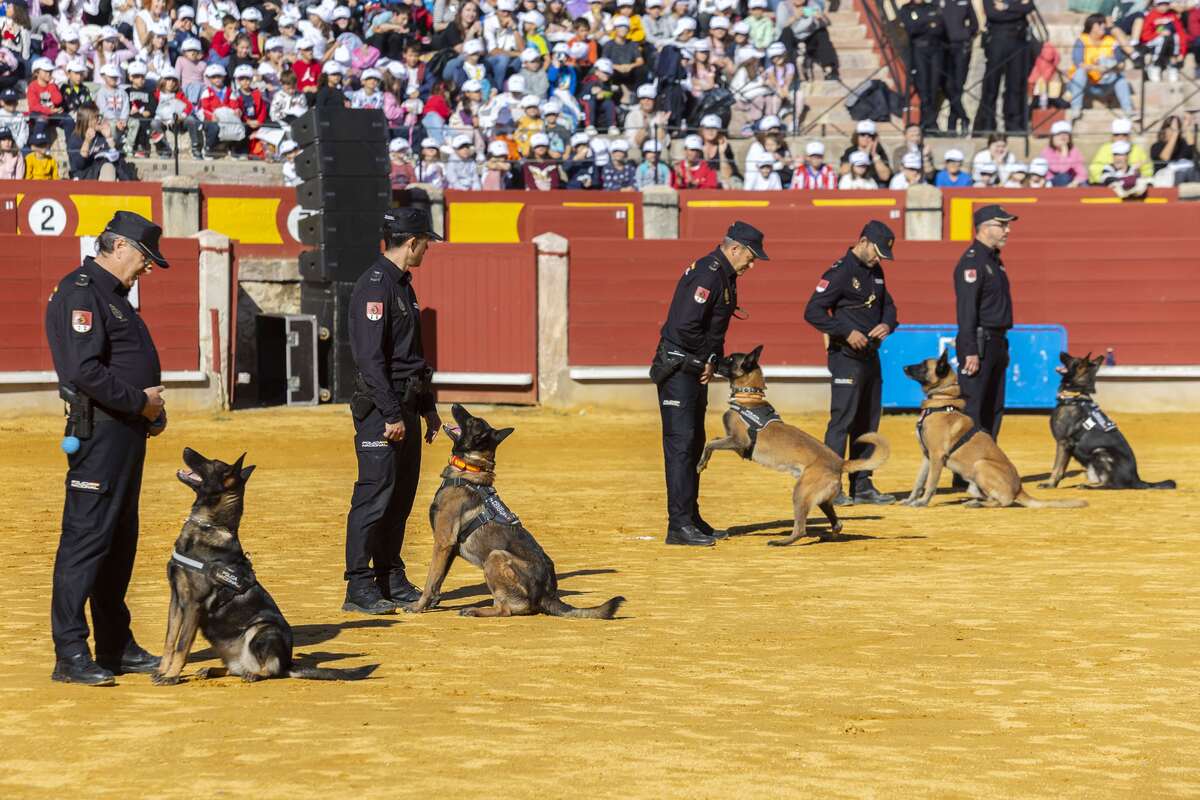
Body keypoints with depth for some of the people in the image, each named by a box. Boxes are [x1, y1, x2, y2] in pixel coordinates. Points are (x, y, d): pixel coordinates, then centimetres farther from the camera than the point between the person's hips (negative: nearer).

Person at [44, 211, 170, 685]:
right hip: (99, 430, -11)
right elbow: (84, 370, -23)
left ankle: (116, 646, 21)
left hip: (128, 431, 11)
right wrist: (142, 402, -16)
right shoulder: (81, 293, -13)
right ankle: (70, 655, -8)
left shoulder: (113, 295, 20)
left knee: (121, 540, 14)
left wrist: (152, 407, 7)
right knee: (86, 538, -9)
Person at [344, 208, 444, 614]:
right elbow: (370, 357, -20)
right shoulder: (376, 285, -15)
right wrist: (392, 414, -22)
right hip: (381, 404, -10)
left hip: (405, 405, 10)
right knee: (376, 493, -9)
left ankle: (392, 580, 19)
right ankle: (359, 588, -7)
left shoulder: (402, 284, 17)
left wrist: (427, 408, 23)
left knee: (401, 493, 12)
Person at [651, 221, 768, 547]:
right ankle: (679, 526, -13)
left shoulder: (724, 275, 14)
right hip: (678, 369, -11)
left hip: (697, 369, 11)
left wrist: (713, 359, 5)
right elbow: (686, 325, -27)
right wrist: (708, 358, -14)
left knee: (694, 443, 15)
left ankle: (691, 518, 24)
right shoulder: (708, 274, -19)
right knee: (681, 443, -11)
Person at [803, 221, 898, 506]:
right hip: (846, 356, -9)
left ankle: (862, 486, 17)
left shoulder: (875, 271, 13)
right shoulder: (840, 272, -13)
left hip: (870, 355, 9)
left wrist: (887, 324, -1)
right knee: (842, 420, -11)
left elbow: (888, 305, 23)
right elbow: (812, 312, -17)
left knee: (868, 422, 11)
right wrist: (847, 332, -22)